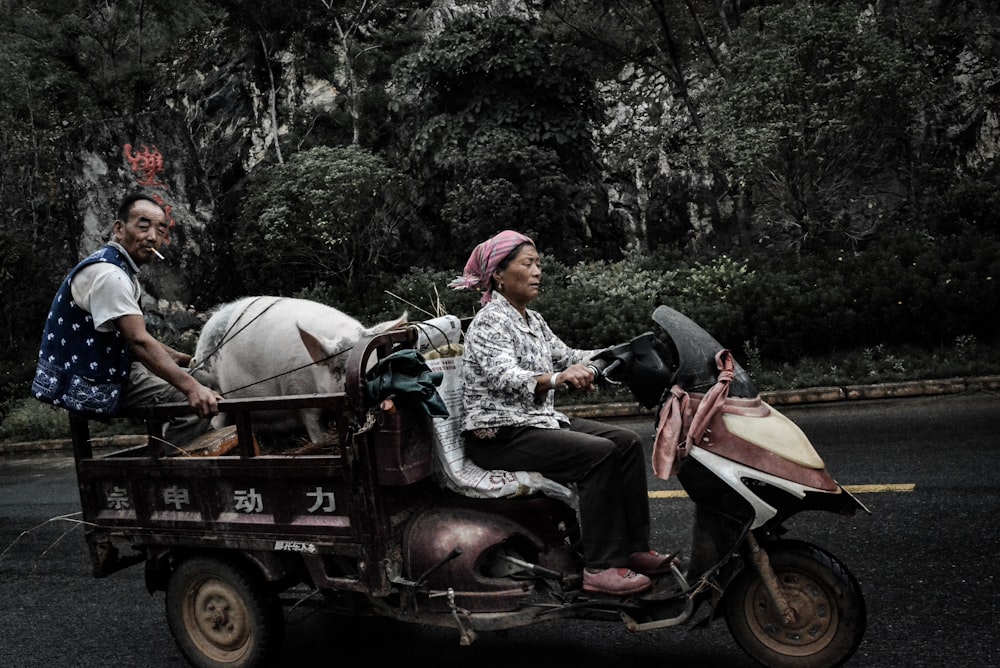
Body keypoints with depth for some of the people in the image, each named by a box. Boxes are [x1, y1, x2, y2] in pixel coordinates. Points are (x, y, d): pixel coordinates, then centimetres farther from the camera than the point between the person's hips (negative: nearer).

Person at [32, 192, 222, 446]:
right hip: (90, 388, -11)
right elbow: (139, 342, -30)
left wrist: (180, 358, 11)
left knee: (200, 378, 16)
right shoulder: (107, 273, -21)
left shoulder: (122, 270, 12)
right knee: (198, 404, -20)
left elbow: (135, 337, 19)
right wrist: (191, 387, -37)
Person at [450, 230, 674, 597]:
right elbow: (506, 378, -29)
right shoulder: (489, 323, -14)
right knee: (599, 453, -24)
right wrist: (557, 378, -47)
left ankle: (634, 548, 1)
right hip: (498, 435, -9)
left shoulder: (532, 320, 15)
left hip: (538, 420, 9)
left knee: (626, 442, -2)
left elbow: (565, 356, 18)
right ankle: (600, 567, -20)